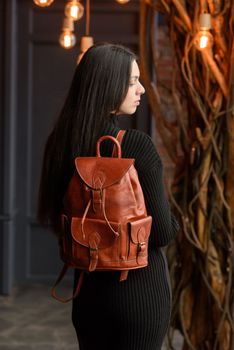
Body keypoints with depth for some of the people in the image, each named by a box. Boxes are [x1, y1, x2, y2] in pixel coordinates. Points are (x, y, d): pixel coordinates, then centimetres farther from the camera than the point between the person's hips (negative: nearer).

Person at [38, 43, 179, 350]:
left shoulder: (61, 144, -2)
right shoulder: (138, 145, -20)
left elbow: (54, 216, 10)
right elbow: (162, 232, -16)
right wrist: (171, 223, 4)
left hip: (89, 285, 5)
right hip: (140, 286, -5)